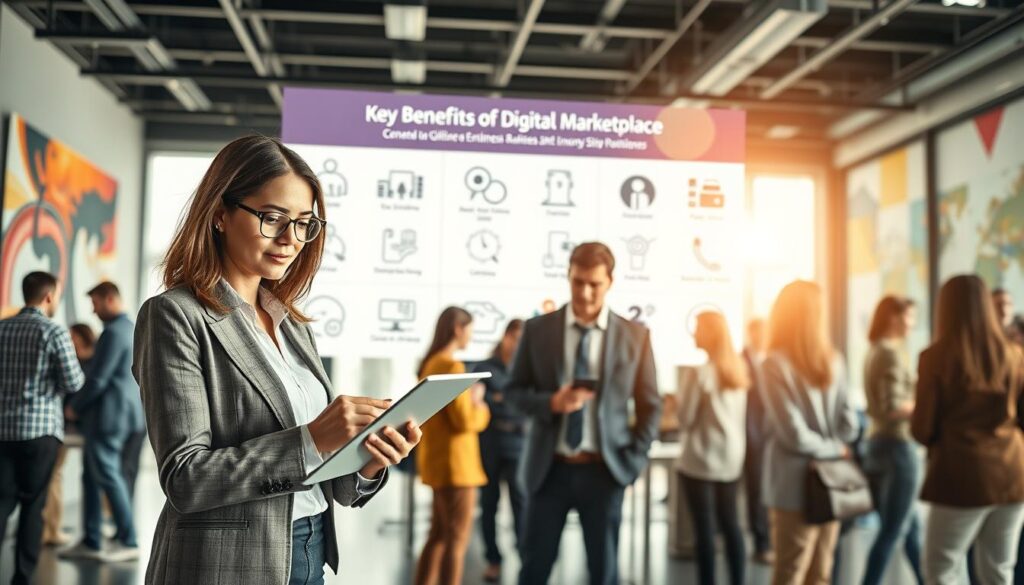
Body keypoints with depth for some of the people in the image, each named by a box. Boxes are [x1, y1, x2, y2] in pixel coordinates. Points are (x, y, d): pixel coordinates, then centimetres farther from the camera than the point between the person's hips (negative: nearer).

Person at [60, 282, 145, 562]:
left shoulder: (114, 332, -17)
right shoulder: (131, 329, 14)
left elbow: (98, 379, -19)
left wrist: (74, 406, -5)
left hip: (107, 415, -10)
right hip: (122, 414, 10)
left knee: (108, 475, -3)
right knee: (92, 476, 14)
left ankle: (128, 541, 3)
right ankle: (91, 541, 19)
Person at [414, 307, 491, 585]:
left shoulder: (429, 363, 11)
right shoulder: (451, 366, -18)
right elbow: (464, 420, -20)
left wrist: (469, 399, 11)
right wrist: (480, 406, -1)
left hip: (437, 460, 10)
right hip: (453, 462, -10)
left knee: (439, 535, 17)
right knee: (457, 540, -2)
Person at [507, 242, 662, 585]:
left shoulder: (635, 335, 1)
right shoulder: (538, 329, 1)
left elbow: (650, 405, 6)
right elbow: (514, 391, 4)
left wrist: (633, 461, -2)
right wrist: (551, 403, -15)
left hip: (603, 471, 0)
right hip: (549, 469, 0)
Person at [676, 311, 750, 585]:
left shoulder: (698, 372, -16)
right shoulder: (738, 369, 5)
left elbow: (686, 416, -11)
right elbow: (742, 416, 12)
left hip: (701, 459, -7)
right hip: (732, 457, 7)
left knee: (705, 529, 1)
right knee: (731, 525, 13)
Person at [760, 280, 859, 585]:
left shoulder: (776, 364, -11)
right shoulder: (833, 360, 3)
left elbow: (794, 433, -13)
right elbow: (848, 424, 2)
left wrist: (831, 449, 2)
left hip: (796, 486, -4)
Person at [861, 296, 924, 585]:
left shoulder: (874, 353, 12)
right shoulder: (891, 354, -16)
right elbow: (892, 409, -22)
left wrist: (916, 400, 12)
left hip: (878, 443, 9)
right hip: (898, 447, -9)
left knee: (910, 527, 18)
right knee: (892, 532, 0)